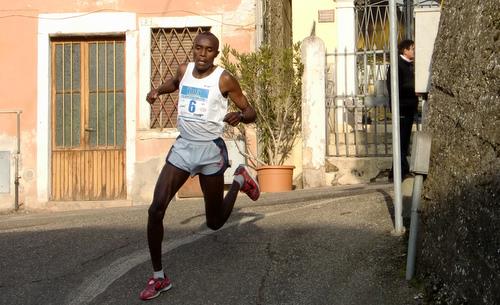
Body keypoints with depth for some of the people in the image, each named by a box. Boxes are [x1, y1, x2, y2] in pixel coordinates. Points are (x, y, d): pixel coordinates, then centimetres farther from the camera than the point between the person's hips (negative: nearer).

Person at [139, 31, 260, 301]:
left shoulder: (224, 79, -10)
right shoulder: (184, 70, 4)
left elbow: (250, 112, -4)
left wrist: (239, 116, -28)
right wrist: (157, 91, 8)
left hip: (211, 150, -4)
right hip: (182, 147, 4)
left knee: (214, 222, 10)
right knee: (156, 210, -12)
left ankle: (239, 181, 39)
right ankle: (158, 277, 2)